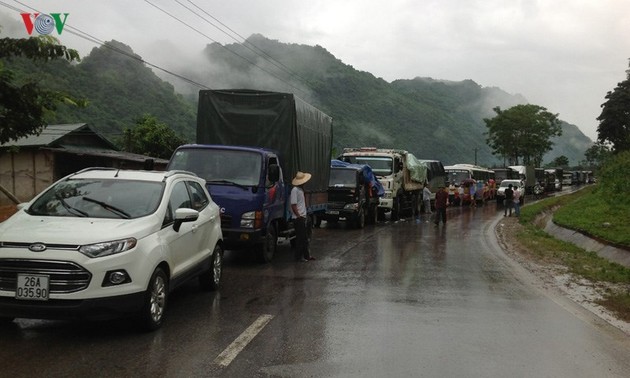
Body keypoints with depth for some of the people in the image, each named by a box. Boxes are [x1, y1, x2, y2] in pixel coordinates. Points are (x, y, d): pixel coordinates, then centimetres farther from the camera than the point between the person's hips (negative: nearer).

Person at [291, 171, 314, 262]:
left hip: (302, 217, 9)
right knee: (300, 238, -4)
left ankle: (306, 255, 22)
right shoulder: (295, 190, -15)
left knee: (305, 237, 15)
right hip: (298, 219, -9)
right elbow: (293, 205, -19)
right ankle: (299, 257, 4)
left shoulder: (301, 189, 15)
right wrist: (299, 216, -18)